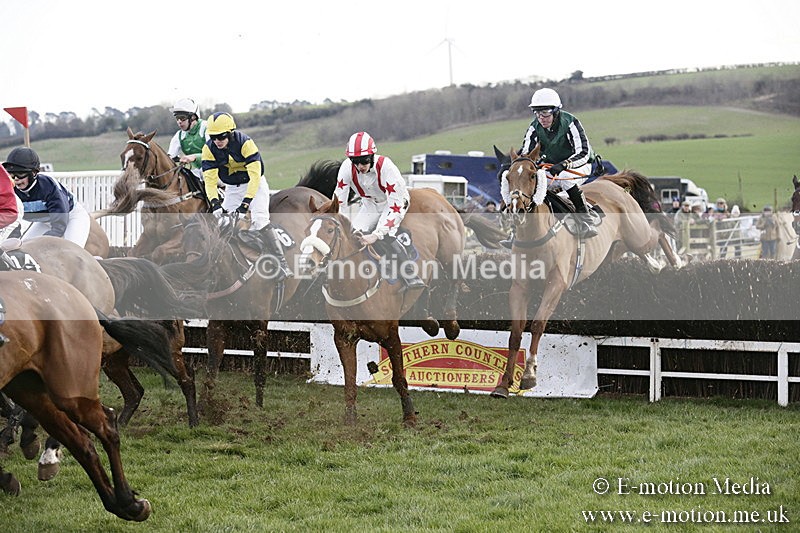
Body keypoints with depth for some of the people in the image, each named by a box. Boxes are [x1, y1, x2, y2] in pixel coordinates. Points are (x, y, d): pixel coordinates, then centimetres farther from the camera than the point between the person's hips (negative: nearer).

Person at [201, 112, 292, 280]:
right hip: (232, 189, 5)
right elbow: (210, 179, -18)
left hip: (255, 185, -5)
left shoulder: (245, 143, -28)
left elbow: (255, 174, -32)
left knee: (260, 221, -22)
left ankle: (282, 265, -23)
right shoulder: (209, 149, -15)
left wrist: (246, 202, -39)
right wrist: (215, 202, -34)